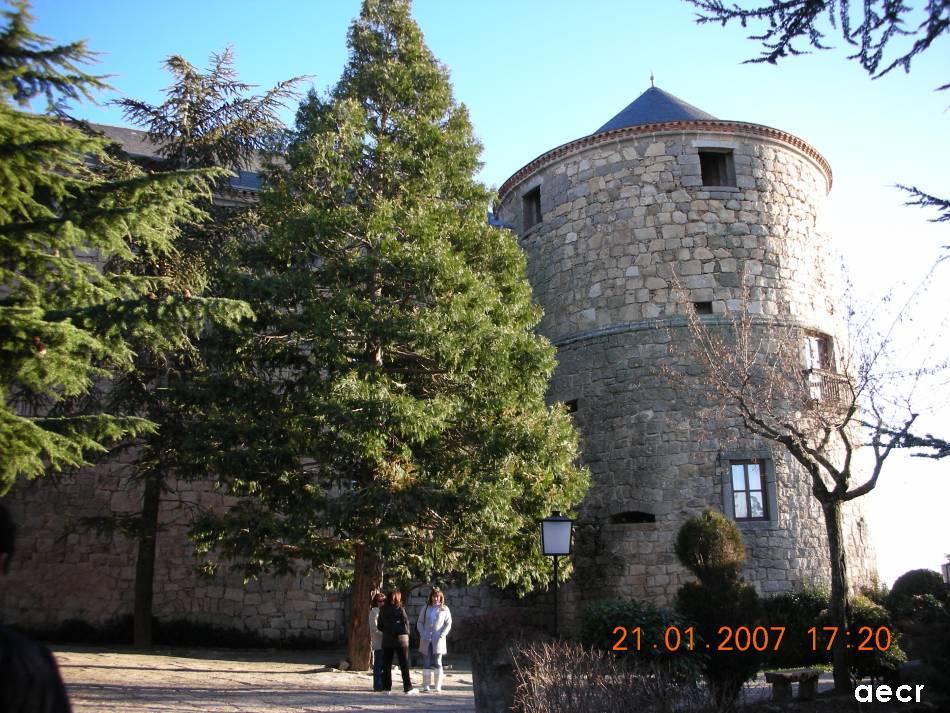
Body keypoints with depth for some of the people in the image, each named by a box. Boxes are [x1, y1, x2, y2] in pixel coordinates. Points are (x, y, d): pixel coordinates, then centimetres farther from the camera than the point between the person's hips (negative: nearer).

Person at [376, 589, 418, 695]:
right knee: (404, 665, 2)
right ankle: (408, 688, 3)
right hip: (400, 639, -4)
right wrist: (406, 633, 8)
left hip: (387, 641, 4)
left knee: (387, 665, 10)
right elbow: (406, 623, -11)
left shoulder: (383, 610, 2)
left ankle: (387, 687, 11)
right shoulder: (400, 609, -11)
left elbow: (379, 626, 6)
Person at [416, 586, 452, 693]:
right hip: (426, 640, 2)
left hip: (438, 641, -2)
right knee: (426, 663, 3)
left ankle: (438, 687, 2)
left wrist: (441, 635, -11)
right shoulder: (426, 608, 10)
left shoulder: (444, 609, 3)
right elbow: (419, 622, 10)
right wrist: (422, 634, -5)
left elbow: (448, 624, 0)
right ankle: (426, 686, 7)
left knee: (437, 663, -3)